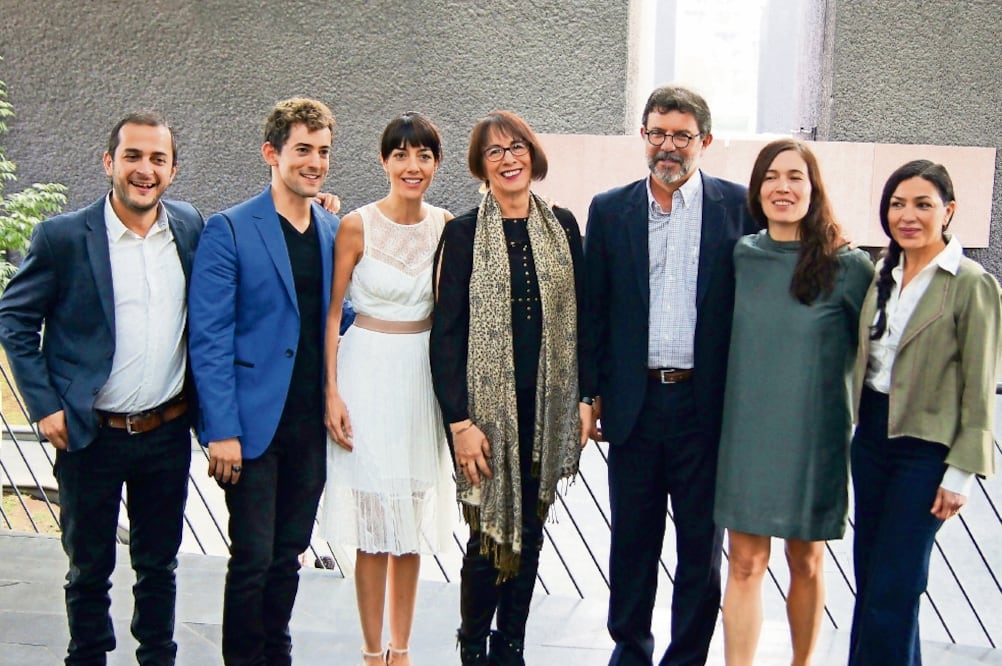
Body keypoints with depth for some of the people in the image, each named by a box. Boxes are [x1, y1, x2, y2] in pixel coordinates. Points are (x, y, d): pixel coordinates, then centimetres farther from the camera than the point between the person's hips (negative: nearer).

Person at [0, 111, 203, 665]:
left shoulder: (190, 226, 1)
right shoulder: (63, 236, -10)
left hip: (168, 432, 3)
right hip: (91, 434, -3)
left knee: (159, 564, 16)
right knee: (89, 567, 12)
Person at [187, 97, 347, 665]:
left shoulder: (335, 231, 9)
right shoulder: (229, 230, -7)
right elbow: (209, 337, -10)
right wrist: (222, 429, -15)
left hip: (312, 423, 5)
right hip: (254, 422, -5)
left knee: (289, 554, 15)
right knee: (253, 559, 0)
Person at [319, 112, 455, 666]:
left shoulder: (446, 226, 2)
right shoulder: (357, 226, -7)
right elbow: (330, 313, -5)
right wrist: (332, 392, -11)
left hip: (425, 376, 3)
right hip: (368, 374, -3)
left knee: (413, 523, 11)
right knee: (374, 523, 1)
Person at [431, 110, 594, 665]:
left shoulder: (562, 226, 7)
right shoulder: (463, 233, -3)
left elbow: (579, 318, 10)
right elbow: (446, 333, -7)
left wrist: (584, 398, 4)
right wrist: (459, 421, -13)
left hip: (547, 407, 3)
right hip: (486, 406, -3)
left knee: (529, 533, 10)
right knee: (489, 534, 1)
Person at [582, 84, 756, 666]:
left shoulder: (739, 206, -1)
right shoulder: (610, 209, 5)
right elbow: (594, 309, 8)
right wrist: (592, 393, 4)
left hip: (707, 405, -2)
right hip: (634, 402, 2)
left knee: (702, 546, 10)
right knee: (632, 541, 14)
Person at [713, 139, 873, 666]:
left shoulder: (847, 267, -9)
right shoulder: (741, 257, 1)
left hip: (813, 437, -2)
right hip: (747, 431, 2)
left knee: (806, 562, 13)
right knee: (745, 563, 2)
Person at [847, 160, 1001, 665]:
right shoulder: (882, 276, 9)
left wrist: (961, 472, -13)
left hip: (925, 447, -6)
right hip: (871, 438, 7)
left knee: (890, 590, -3)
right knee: (869, 579, 13)